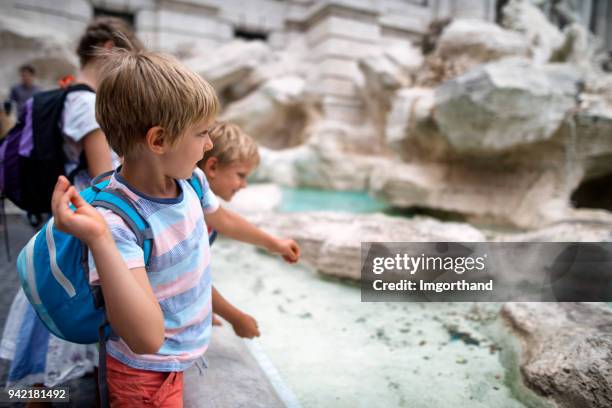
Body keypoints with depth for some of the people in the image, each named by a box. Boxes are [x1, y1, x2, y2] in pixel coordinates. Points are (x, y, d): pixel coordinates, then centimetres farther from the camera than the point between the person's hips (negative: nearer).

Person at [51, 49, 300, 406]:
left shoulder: (191, 179, -13)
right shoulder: (117, 220, -32)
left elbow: (221, 219, 9)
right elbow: (147, 339, -38)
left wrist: (273, 243, 22)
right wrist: (99, 240, -48)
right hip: (148, 376, -7)